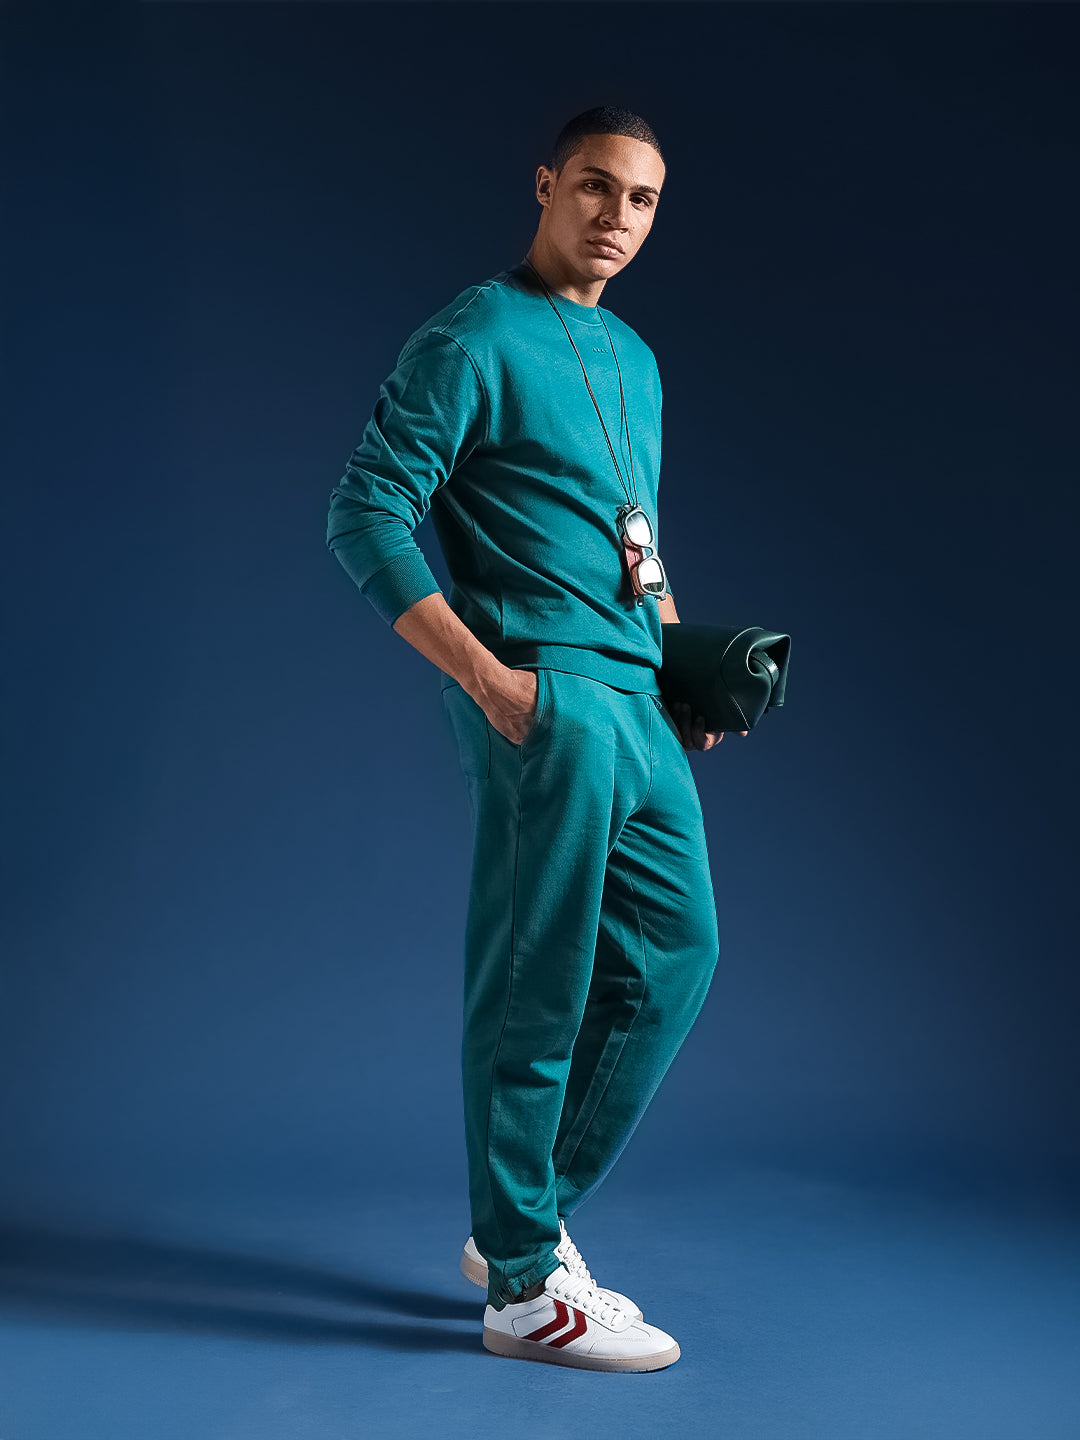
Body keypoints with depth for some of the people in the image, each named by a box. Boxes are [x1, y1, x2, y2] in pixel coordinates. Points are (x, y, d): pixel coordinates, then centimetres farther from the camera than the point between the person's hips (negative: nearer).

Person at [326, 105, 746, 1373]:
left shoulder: (633, 361, 20)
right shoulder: (472, 343, -6)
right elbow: (366, 518, -12)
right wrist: (486, 676, -18)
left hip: (637, 701, 9)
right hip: (545, 697, -9)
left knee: (674, 950, 12)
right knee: (538, 988, -3)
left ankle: (524, 1218, 24)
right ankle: (524, 1287, 11)